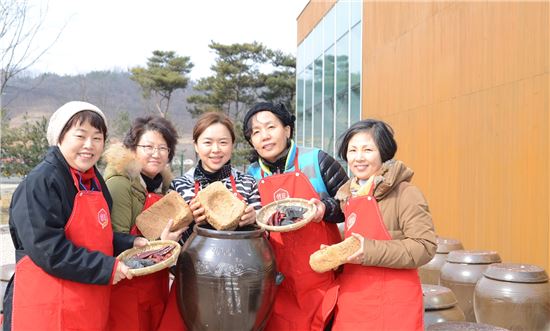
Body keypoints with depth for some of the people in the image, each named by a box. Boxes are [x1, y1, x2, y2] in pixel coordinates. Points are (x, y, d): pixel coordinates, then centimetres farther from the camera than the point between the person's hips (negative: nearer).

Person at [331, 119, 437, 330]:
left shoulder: (404, 193, -11)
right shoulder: (348, 195, 10)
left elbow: (425, 247, -18)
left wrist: (371, 251, -23)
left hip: (391, 305, -6)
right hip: (351, 301, 6)